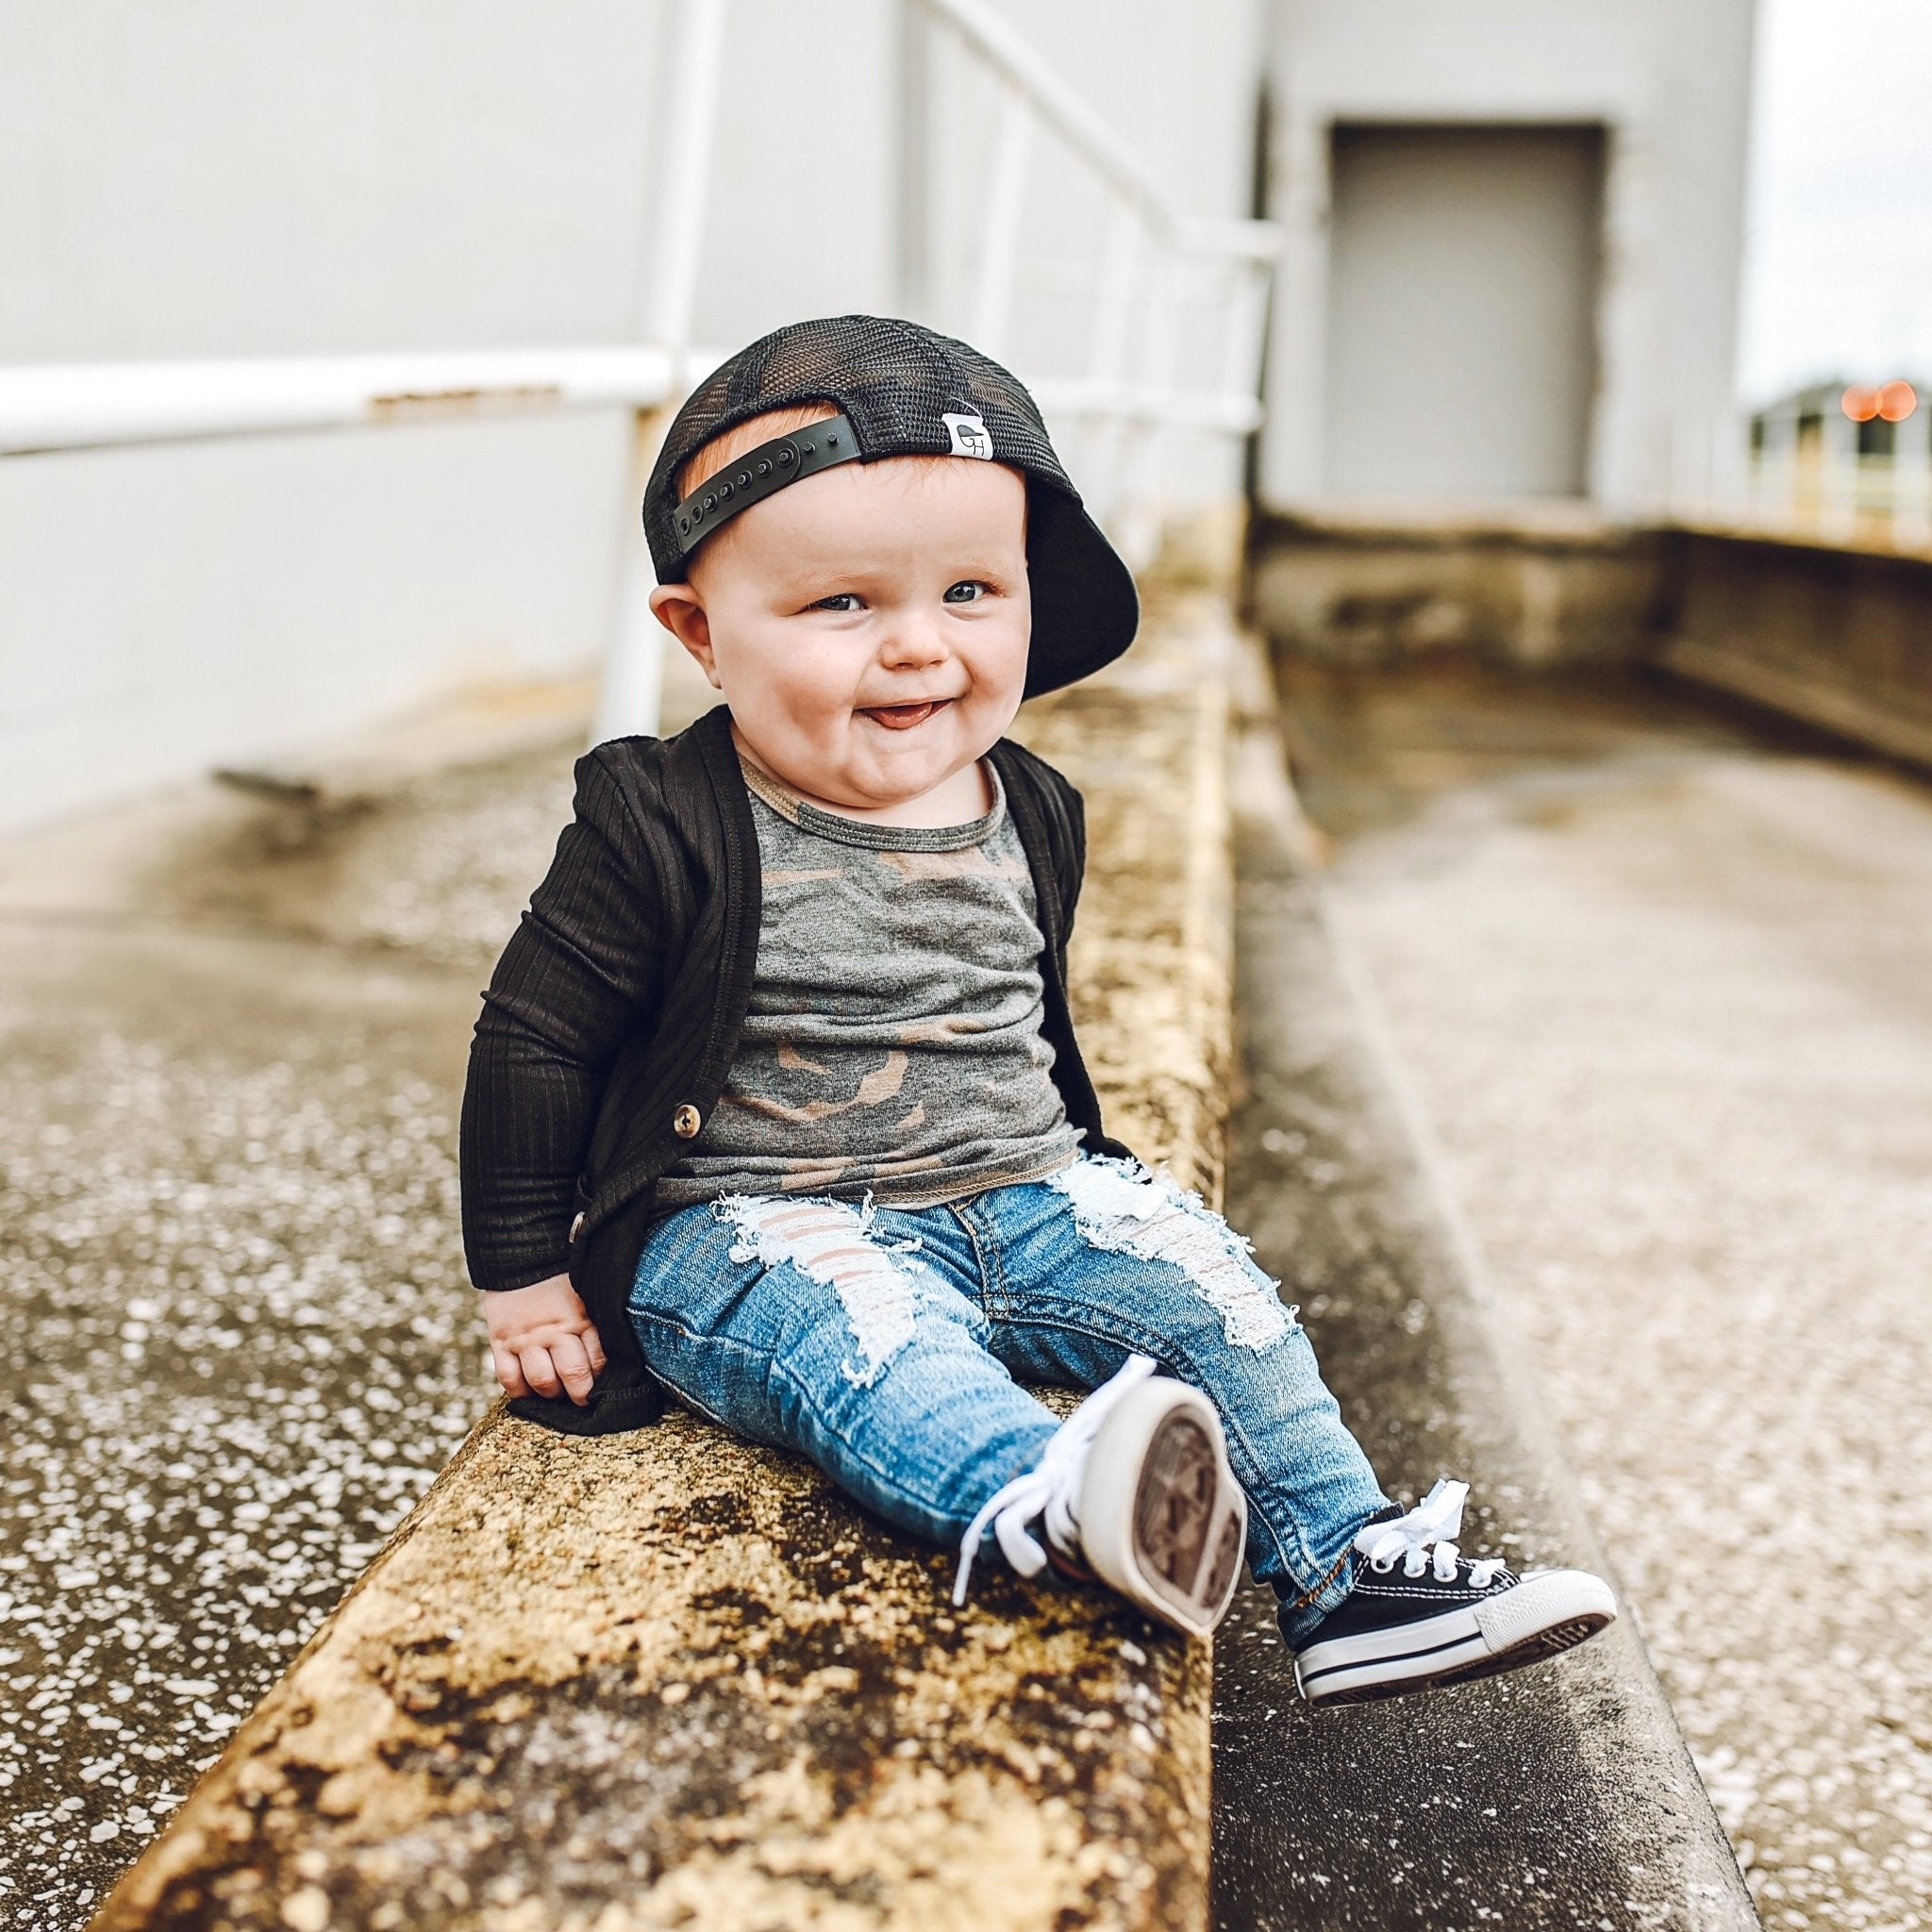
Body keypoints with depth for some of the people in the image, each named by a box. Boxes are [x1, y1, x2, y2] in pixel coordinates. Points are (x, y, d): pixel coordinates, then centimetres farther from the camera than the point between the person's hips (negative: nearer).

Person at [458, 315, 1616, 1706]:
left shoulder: (1030, 817, 5)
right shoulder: (667, 826, -12)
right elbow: (535, 1039, -6)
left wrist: (1065, 1166, 27)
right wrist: (526, 1279, -3)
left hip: (1018, 1194, 6)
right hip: (759, 1226, -5)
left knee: (1204, 1277, -10)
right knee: (863, 1331, -35)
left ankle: (1348, 1572, -8)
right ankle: (1044, 1501, -61)